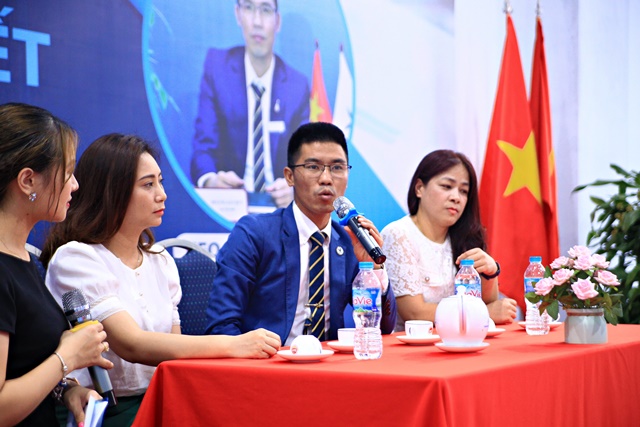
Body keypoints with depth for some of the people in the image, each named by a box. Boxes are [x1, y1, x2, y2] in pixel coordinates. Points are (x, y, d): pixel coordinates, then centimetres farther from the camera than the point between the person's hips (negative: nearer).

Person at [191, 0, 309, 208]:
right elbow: (204, 143, -6)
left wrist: (292, 188, -22)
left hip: (280, 206, 2)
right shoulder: (216, 66, 1)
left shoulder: (298, 86, 5)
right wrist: (210, 181, -29)